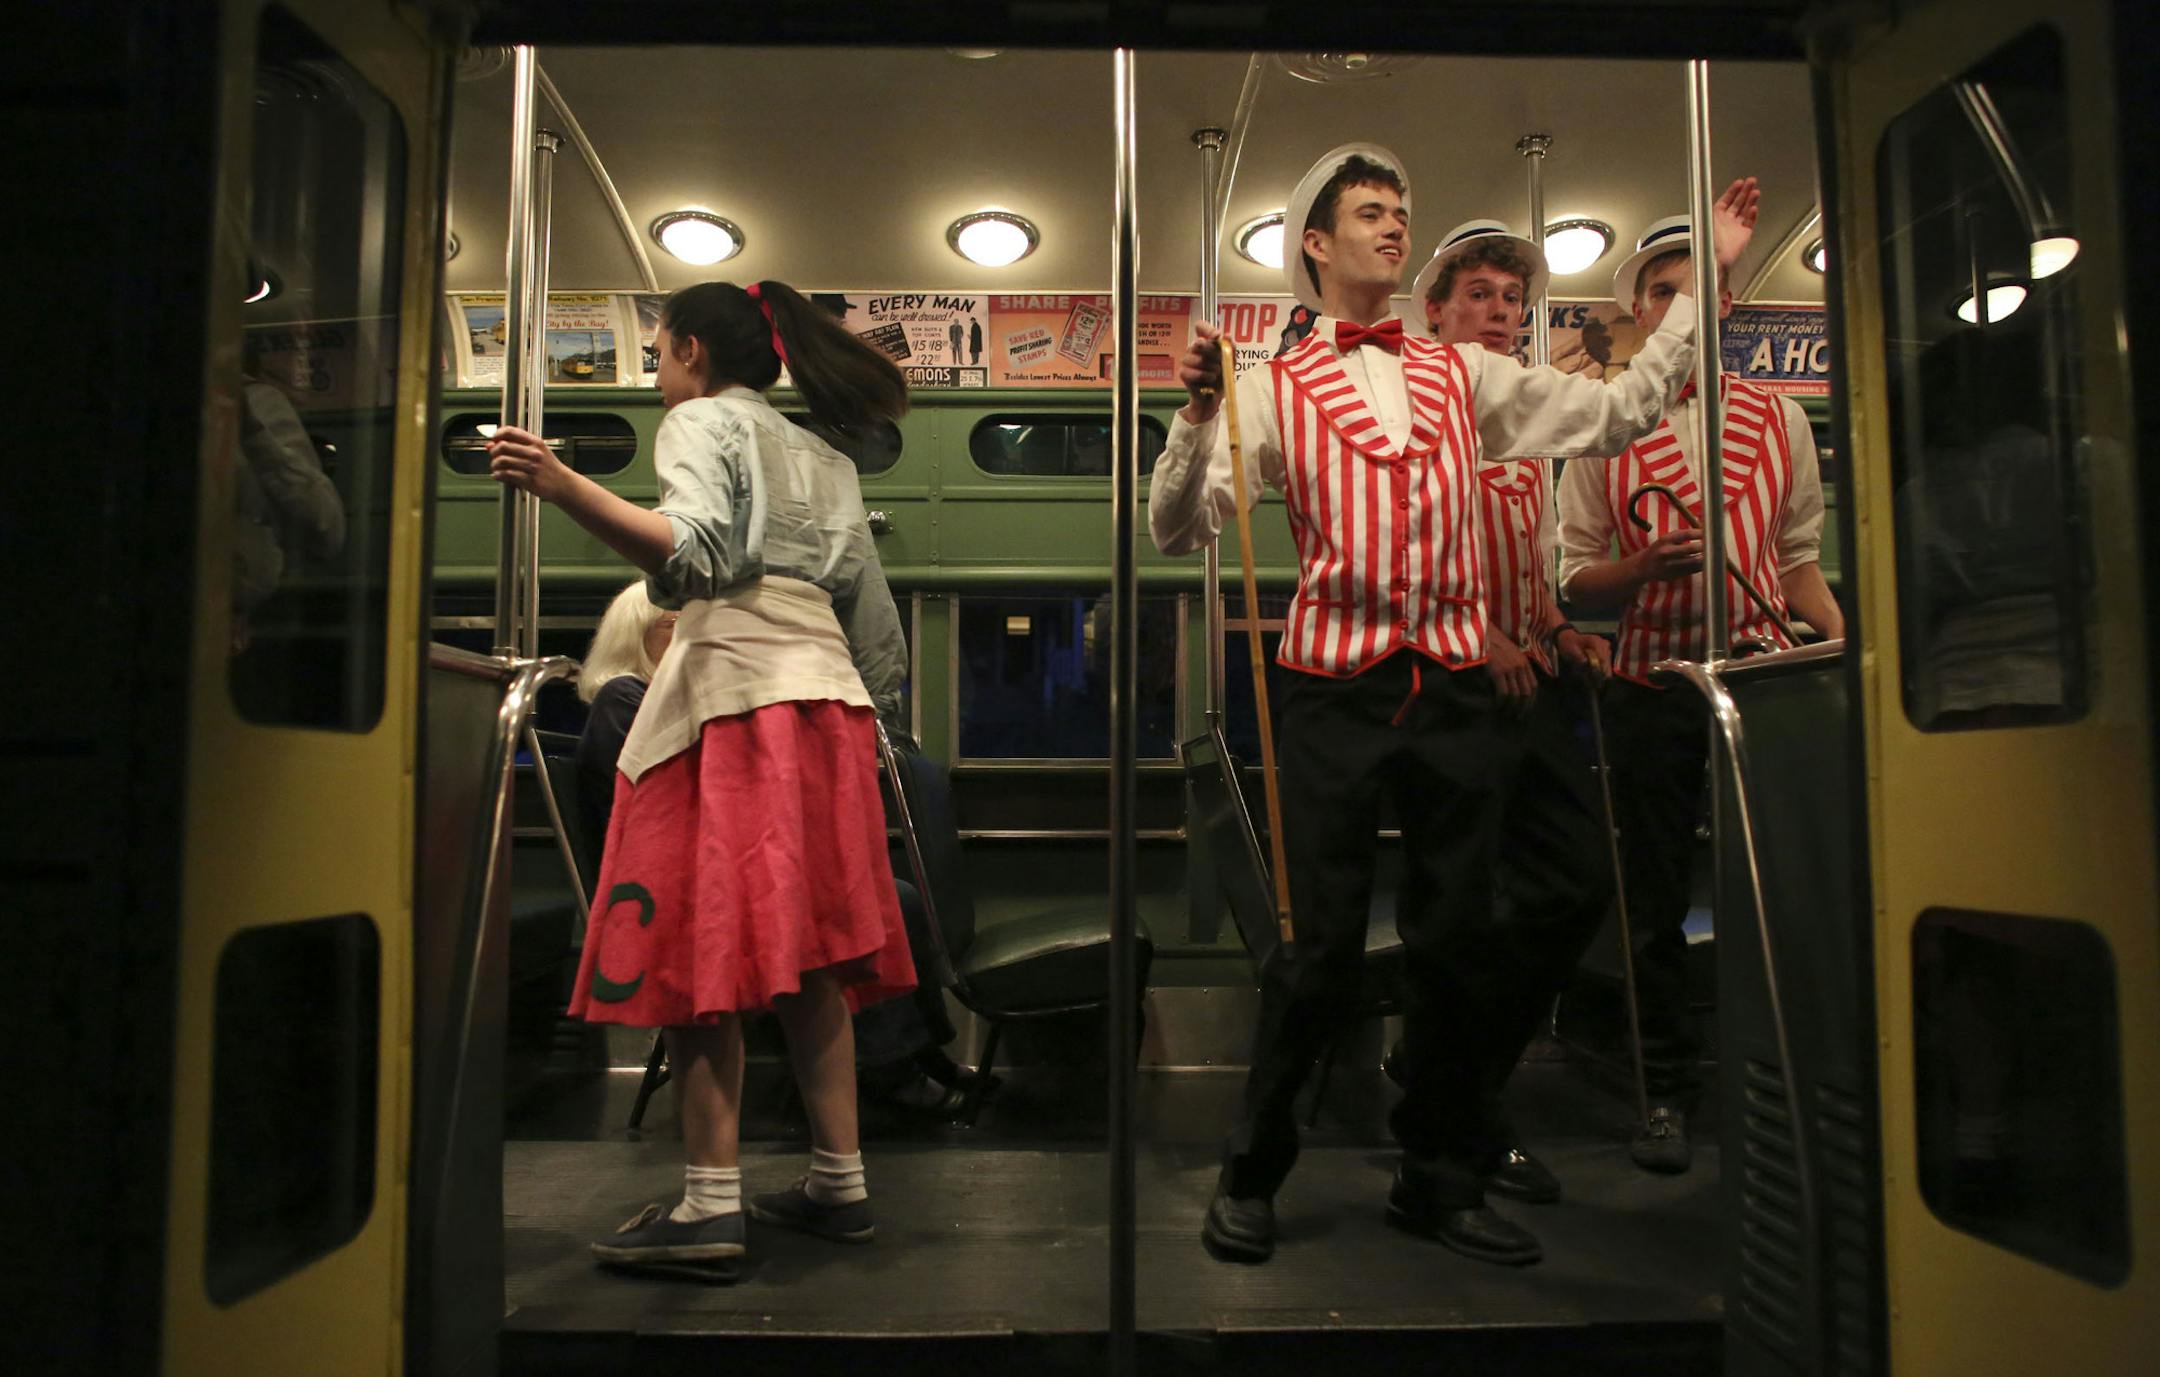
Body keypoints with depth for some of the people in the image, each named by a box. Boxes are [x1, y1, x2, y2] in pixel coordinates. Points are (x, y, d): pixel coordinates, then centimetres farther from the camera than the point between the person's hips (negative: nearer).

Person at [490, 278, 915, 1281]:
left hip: (733, 690, -7)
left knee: (702, 943, -7)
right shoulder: (821, 456, 26)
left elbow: (694, 554, -15)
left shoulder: (701, 419, 6)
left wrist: (566, 488, -21)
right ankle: (839, 1182, 12)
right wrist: (868, 718, 24)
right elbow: (875, 621, 20)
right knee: (804, 945, 8)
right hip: (828, 696, 7)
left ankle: (710, 1206, -7)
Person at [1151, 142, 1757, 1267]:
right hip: (1334, 687, -4)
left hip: (1455, 686, 4)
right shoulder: (1275, 390, 5)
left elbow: (1617, 413, 13)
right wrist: (1198, 412, -17)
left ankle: (1437, 1181, 26)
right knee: (1321, 944, -2)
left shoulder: (1462, 375, 16)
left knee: (1455, 940, 8)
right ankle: (1251, 1175, 18)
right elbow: (1178, 530, -3)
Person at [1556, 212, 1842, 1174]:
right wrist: (1644, 565, -19)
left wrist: (1843, 641, 2)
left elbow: (1797, 555, 16)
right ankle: (1668, 1092, 19)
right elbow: (1575, 576, 0)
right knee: (1657, 895, 6)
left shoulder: (1777, 420, 12)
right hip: (1652, 682, -1)